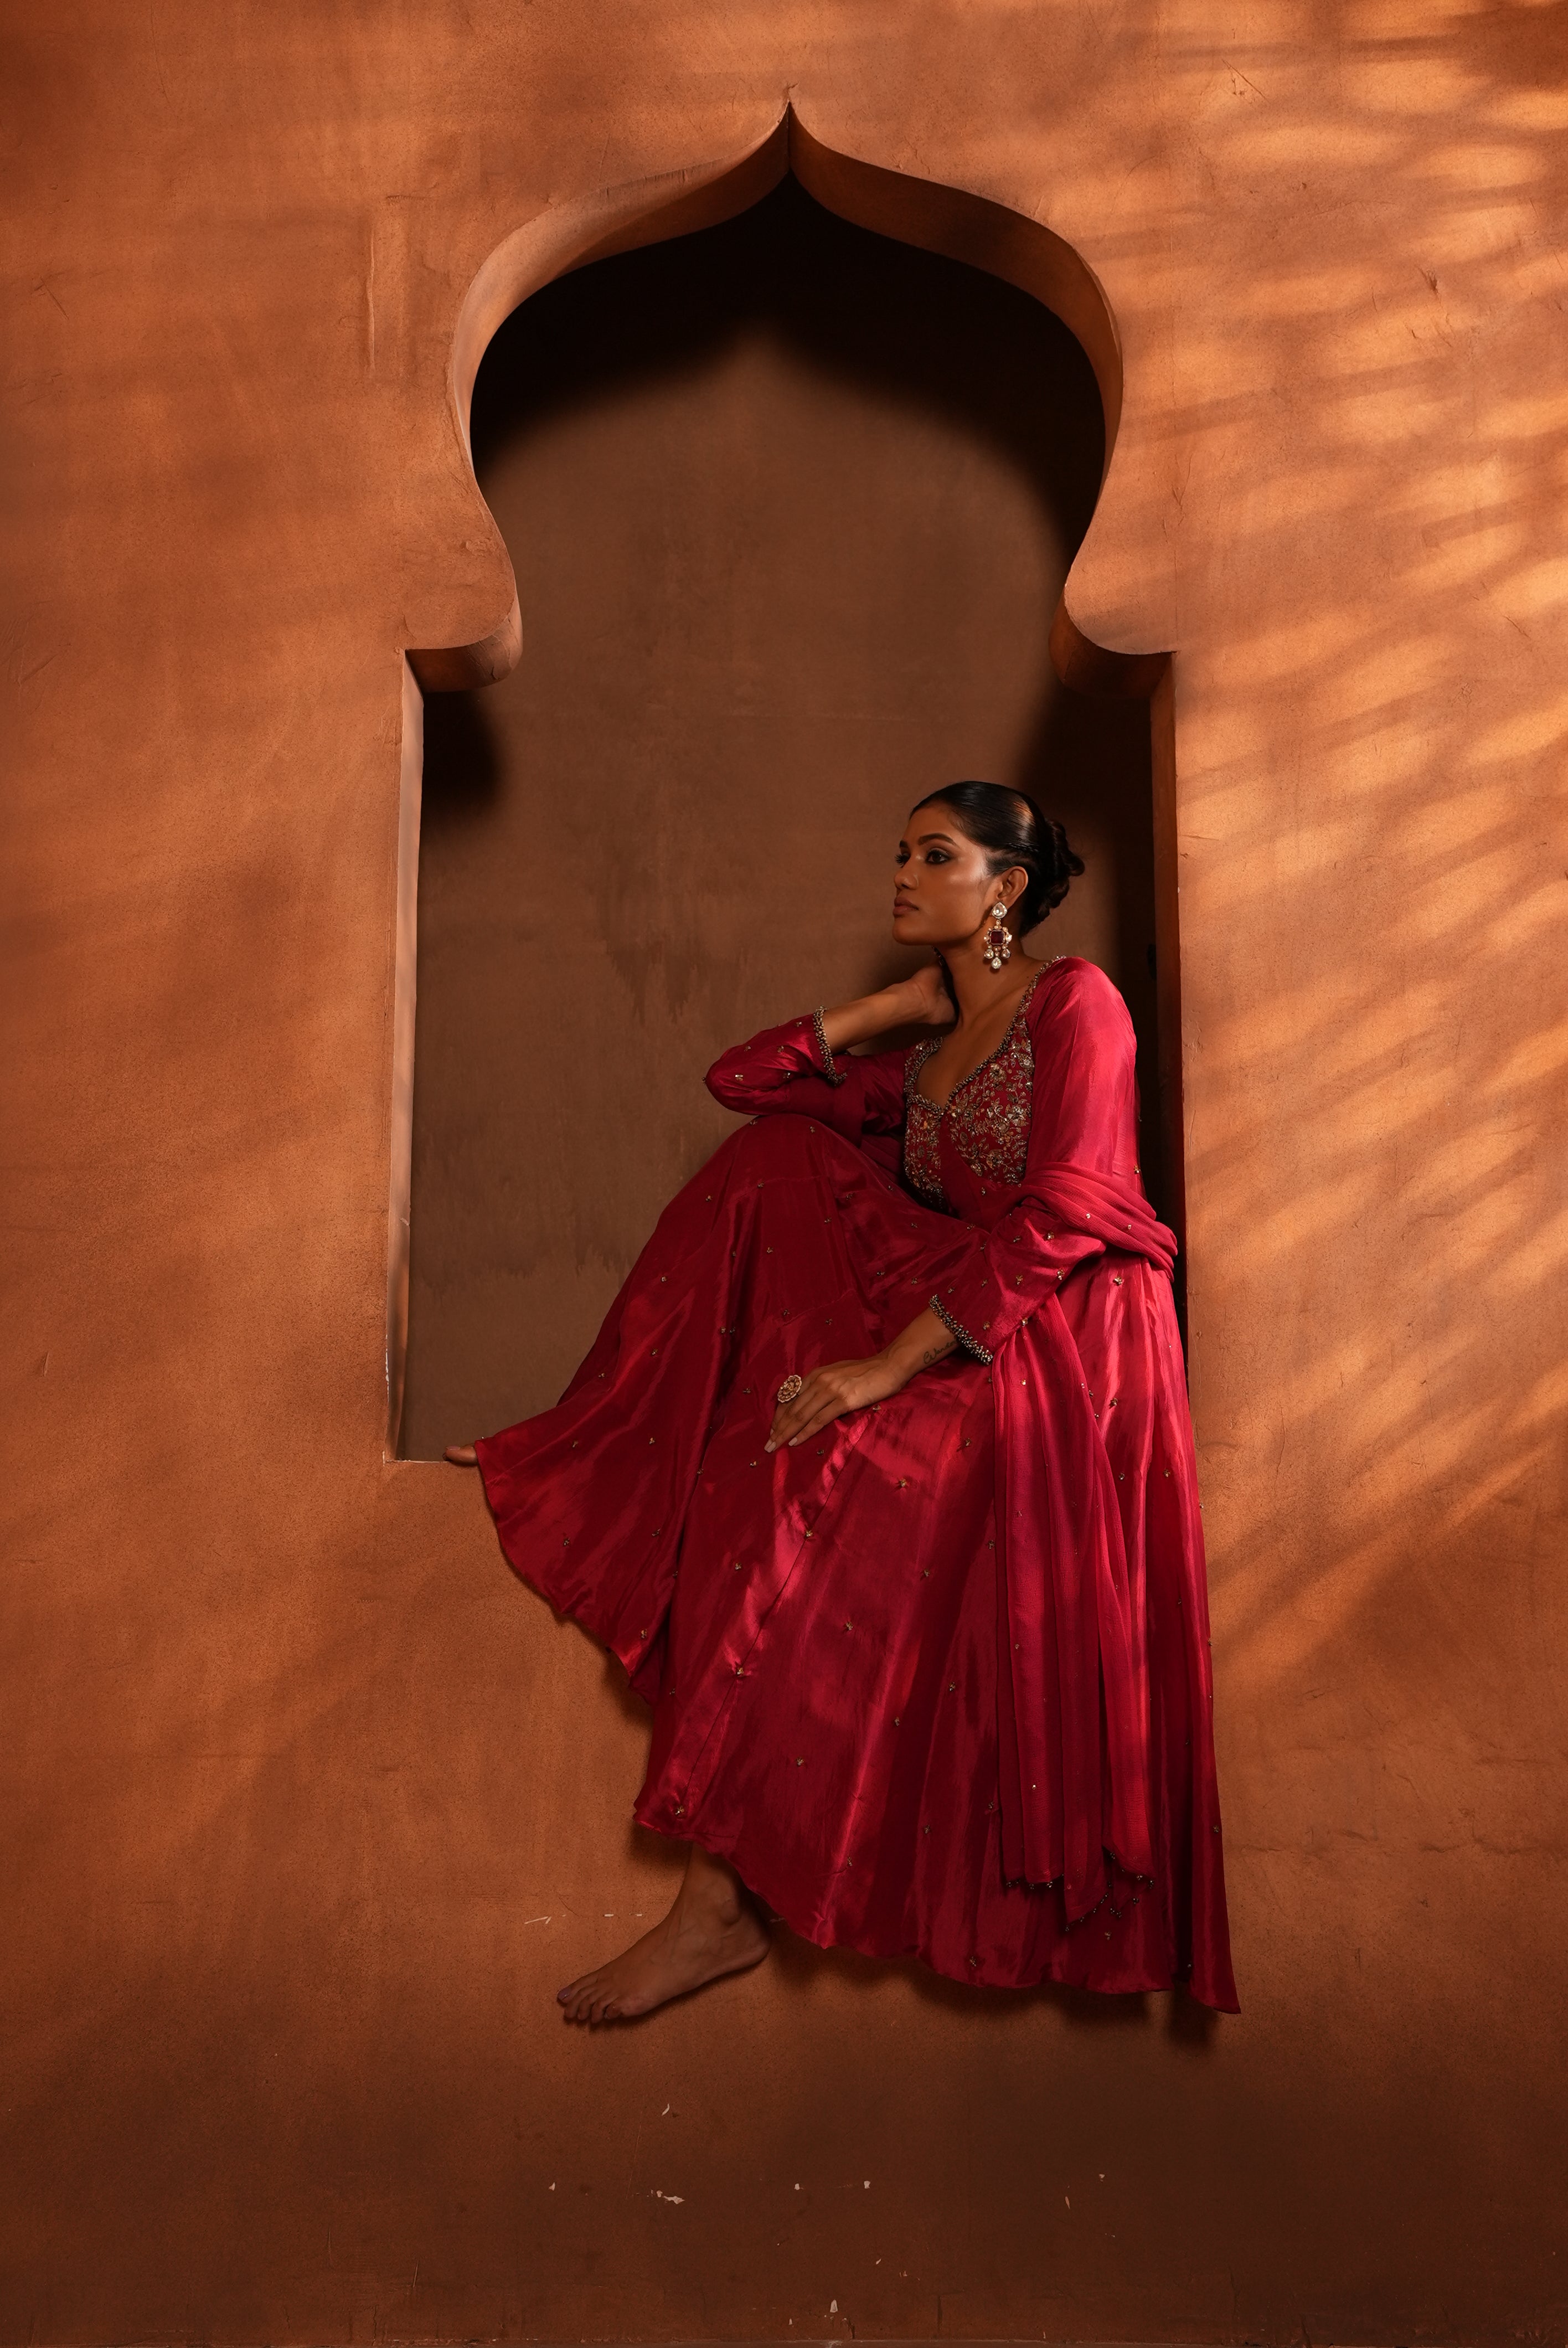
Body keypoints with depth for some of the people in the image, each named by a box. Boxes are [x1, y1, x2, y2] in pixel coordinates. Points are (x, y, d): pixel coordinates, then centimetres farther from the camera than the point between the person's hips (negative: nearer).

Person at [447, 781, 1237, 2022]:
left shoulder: (1077, 1000, -4)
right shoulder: (926, 1066, 18)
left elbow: (1060, 1218, -17)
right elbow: (743, 1077, 15)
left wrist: (887, 1366, -23)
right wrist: (899, 1005, 11)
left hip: (1068, 1348, -7)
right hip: (958, 1321, 7)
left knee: (804, 1488, -27)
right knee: (779, 1172, -6)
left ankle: (727, 1903, -20)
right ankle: (587, 1462, -5)